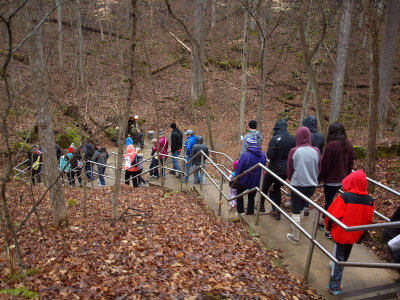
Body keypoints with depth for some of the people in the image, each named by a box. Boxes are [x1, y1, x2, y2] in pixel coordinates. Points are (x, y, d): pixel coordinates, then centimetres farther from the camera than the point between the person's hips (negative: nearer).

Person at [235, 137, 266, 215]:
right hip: (257, 182, 4)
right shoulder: (263, 155, -3)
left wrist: (237, 177, 1)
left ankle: (240, 212, 21)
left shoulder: (245, 155, -22)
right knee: (251, 196, 20)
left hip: (245, 180, -4)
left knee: (239, 193, 20)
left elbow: (239, 169, -16)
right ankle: (250, 213, 21)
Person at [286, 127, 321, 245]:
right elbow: (319, 169, 6)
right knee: (301, 206, 26)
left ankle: (295, 237, 18)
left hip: (297, 185, -4)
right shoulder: (316, 151, -6)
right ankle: (297, 228, 42)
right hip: (312, 185, 4)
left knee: (296, 211, 9)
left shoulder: (294, 151, -13)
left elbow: (289, 170, -3)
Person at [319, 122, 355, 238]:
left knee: (329, 202, 4)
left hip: (331, 180, -8)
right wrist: (346, 175, 22)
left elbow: (325, 164, -18)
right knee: (329, 199, 23)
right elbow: (351, 162, 11)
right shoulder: (348, 144, 1)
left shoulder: (332, 145, -22)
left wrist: (320, 177, -6)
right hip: (342, 179, 8)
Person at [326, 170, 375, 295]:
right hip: (355, 235, 6)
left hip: (340, 233, -6)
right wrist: (361, 234, 16)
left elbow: (333, 215, -22)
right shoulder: (370, 200, -7)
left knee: (338, 258, 4)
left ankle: (335, 286, 7)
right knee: (345, 256, 26)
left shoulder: (345, 197, -25)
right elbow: (369, 220, 3)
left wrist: (329, 227, -3)